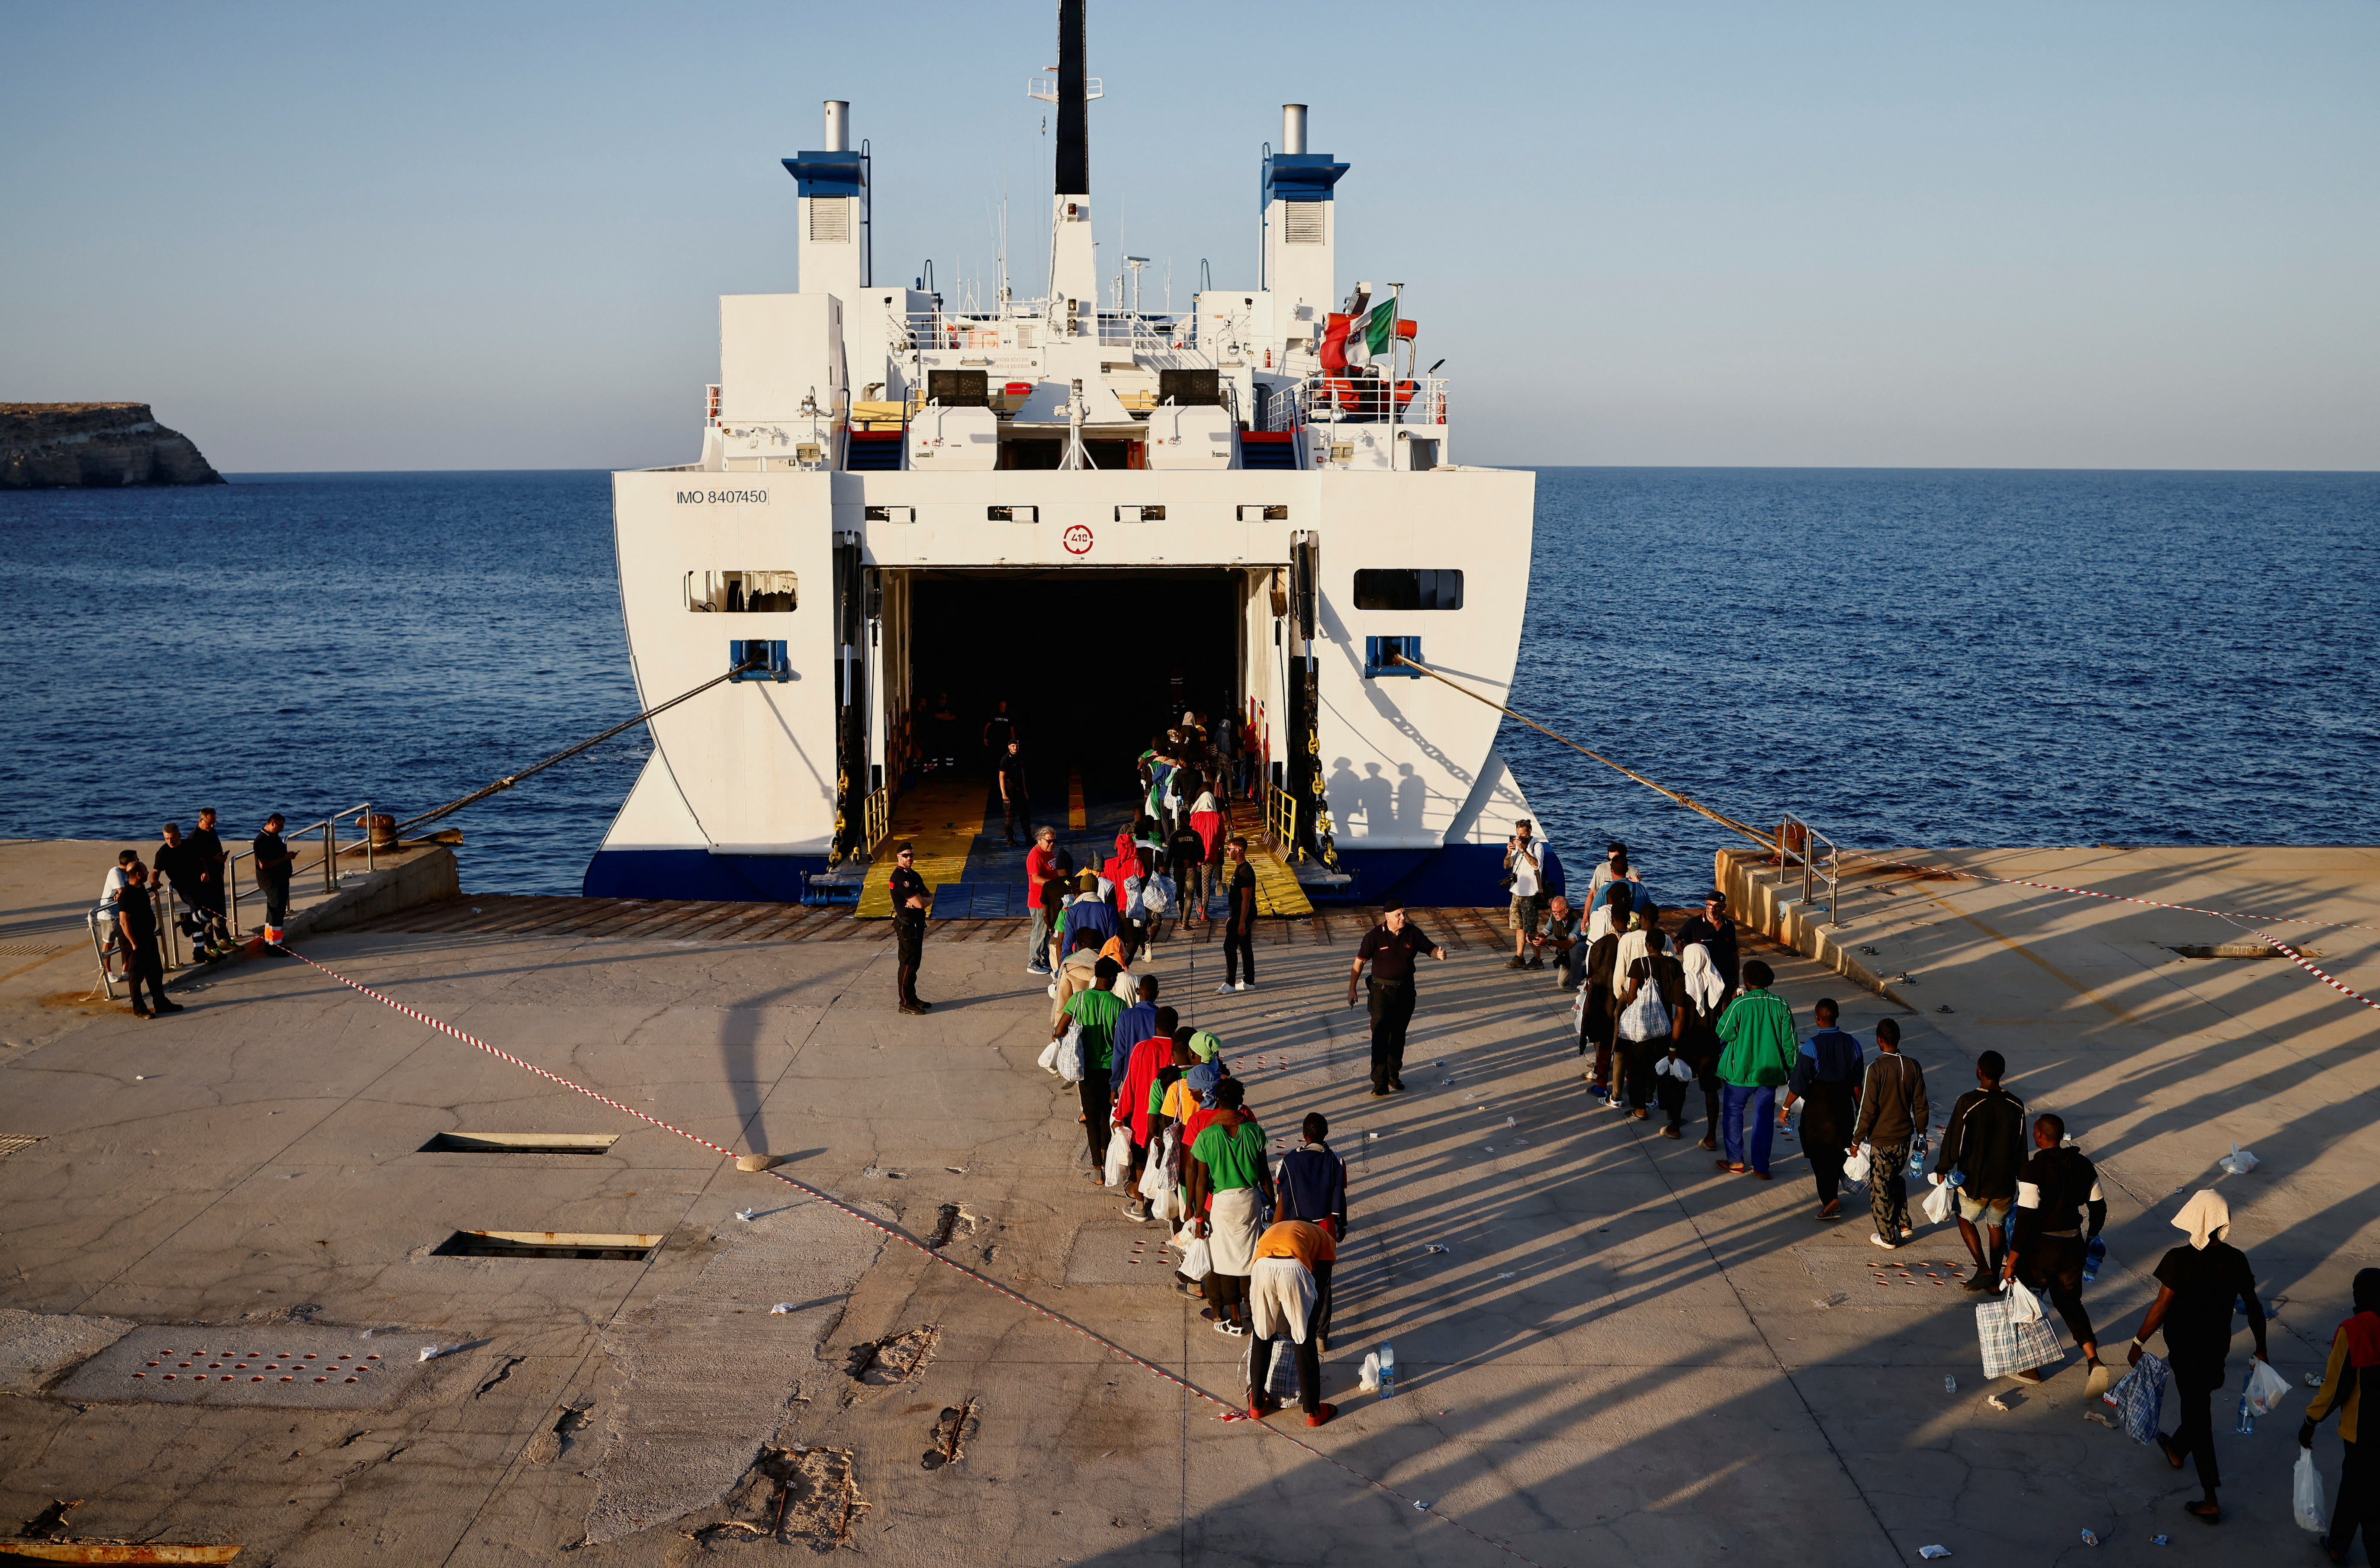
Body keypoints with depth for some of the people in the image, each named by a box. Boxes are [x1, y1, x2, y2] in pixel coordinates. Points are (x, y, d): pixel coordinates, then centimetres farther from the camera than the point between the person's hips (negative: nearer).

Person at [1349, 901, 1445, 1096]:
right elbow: (1359, 962, -5)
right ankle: (1380, 1082, -9)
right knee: (1380, 1036, -11)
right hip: (1382, 990, -3)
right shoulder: (1375, 936, -12)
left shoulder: (1413, 933, -4)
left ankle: (1394, 1074, 31)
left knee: (1399, 1036, 15)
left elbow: (1430, 948, 4)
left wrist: (1439, 954, -21)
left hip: (1406, 991, 4)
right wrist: (1352, 989, -5)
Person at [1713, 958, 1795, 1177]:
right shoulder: (1781, 1005, -6)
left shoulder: (1739, 1005, -16)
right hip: (1771, 1072, 3)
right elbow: (1790, 1042, -2)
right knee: (1765, 1116, 13)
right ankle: (1761, 1166, 17)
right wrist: (1793, 1071, 8)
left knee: (1733, 1111, 14)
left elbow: (1723, 1034, -6)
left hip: (1741, 1071, -3)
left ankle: (1735, 1161, 19)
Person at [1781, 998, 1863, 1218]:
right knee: (1836, 1152, 19)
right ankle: (1832, 1195, 32)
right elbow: (1858, 1082, 3)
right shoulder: (1852, 1043, -4)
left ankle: (1830, 1200, -5)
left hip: (1818, 1107, -5)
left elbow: (1798, 1083, -16)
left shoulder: (1812, 1046, -19)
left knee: (1820, 1157, 5)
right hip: (1844, 1107, 5)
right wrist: (1860, 1108, 15)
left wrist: (1786, 1107, -3)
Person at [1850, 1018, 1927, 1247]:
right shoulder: (1913, 1066, -4)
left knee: (1881, 1188, 9)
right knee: (1897, 1178, 27)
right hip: (1905, 1137, 5)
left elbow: (1868, 1110, -17)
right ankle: (1904, 1225, 27)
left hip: (1882, 1139, -5)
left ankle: (1888, 1237, 18)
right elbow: (1920, 1106, 4)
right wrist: (1921, 1135, 17)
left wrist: (1857, 1140, -7)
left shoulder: (1877, 1068, -19)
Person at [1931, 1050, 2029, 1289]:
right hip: (2005, 1182, 3)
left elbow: (1954, 1140, -13)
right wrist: (2020, 1177, 19)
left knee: (1966, 1219, 17)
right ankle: (1995, 1277, 24)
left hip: (1973, 1180, -3)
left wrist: (1942, 1170, 0)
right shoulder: (2016, 1106, -4)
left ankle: (1983, 1269, 4)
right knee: (1998, 1226, 19)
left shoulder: (1968, 1102, -18)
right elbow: (2021, 1147, 6)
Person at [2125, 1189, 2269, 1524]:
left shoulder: (2180, 1260, -23)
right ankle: (2177, 1450, 54)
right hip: (2218, 1346, 5)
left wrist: (2138, 1343, -7)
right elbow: (2254, 1307, 0)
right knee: (2199, 1402, 27)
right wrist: (2261, 1349, 14)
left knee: (2196, 1412, 3)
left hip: (2185, 1349, -5)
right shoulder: (2236, 1260, -9)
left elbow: (2161, 1307, -19)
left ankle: (2211, 1502, 5)